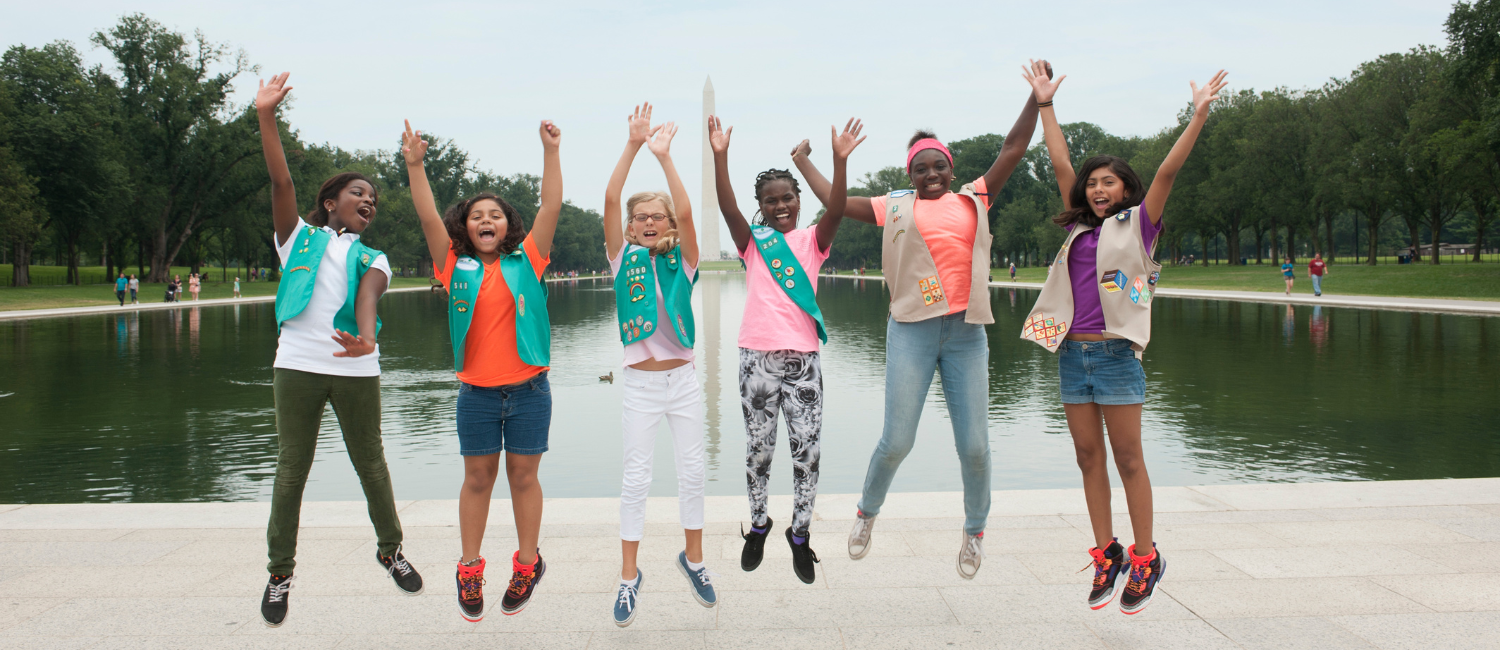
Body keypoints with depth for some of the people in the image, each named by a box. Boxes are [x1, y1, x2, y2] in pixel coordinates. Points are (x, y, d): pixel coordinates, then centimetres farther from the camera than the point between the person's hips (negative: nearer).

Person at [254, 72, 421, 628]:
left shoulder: (372, 258, 12)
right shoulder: (300, 237, 11)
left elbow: (369, 293, -10)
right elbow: (281, 181, -1)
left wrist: (365, 336, -32)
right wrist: (266, 116, -12)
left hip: (356, 369, 1)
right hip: (297, 366, -1)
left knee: (370, 463, 10)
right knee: (291, 468, 3)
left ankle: (391, 550, 28)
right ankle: (280, 571, 14)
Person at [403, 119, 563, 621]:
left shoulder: (526, 262, 2)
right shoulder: (457, 268, 4)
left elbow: (551, 206, -5)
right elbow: (429, 217, -5)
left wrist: (551, 152, -12)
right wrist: (415, 165, -15)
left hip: (528, 389, -1)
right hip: (477, 391, 1)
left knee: (523, 475, 8)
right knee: (477, 478, 9)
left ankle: (528, 563, 22)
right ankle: (470, 568, 21)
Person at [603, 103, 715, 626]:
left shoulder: (682, 263, 1)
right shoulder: (623, 260, 1)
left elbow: (686, 213, -15)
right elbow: (610, 201, -11)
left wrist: (665, 156, -20)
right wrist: (634, 145, -18)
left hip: (683, 381, 1)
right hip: (639, 383, -1)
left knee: (692, 472, 9)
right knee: (636, 479, 2)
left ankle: (693, 558, 27)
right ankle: (629, 575, 11)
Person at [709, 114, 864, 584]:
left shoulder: (811, 240, 6)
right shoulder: (752, 241, 6)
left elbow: (836, 211, -12)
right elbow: (727, 208, -11)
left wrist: (840, 160, -26)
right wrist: (720, 156, -23)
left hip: (803, 357, 0)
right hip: (758, 356, 0)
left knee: (807, 451, 1)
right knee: (758, 449, 9)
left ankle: (800, 535, 15)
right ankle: (758, 525, 27)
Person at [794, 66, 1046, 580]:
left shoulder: (973, 200, 13)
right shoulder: (895, 207, 10)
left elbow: (1014, 148, 12)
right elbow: (835, 202, 13)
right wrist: (802, 161, 22)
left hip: (966, 331, 2)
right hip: (912, 330, -1)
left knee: (974, 445, 2)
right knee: (897, 440, -3)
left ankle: (975, 529, 26)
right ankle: (867, 512, 25)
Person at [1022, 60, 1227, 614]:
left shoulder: (1138, 225, 3)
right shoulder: (1080, 227, 13)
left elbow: (1168, 171, -6)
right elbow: (1061, 165, 16)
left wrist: (1198, 115, -11)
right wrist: (1045, 105, 18)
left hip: (1116, 353, -5)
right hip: (1072, 353, 5)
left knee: (1128, 459, 0)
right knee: (1088, 457, 8)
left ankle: (1145, 559, 10)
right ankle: (1106, 555, 17)